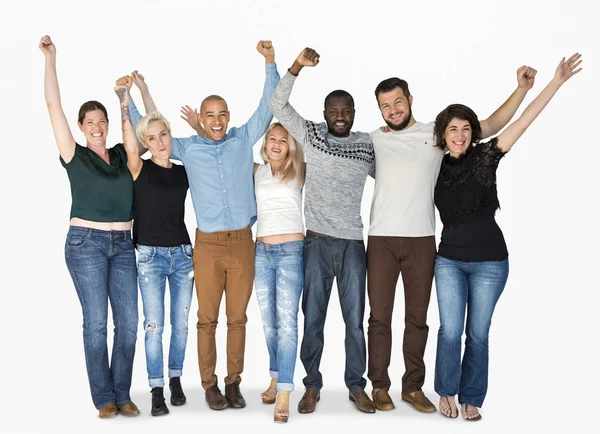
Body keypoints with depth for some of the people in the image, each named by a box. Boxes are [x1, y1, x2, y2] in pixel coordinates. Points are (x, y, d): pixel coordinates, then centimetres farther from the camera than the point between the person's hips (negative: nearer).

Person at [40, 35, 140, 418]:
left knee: (128, 321, -1)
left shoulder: (123, 155, 11)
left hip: (123, 244, 4)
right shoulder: (75, 156, 1)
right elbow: (54, 106, -4)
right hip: (86, 242, -3)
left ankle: (122, 394, 9)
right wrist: (50, 58, -5)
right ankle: (104, 398, 5)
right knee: (96, 321, -4)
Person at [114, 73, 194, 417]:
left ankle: (176, 381, 25)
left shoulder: (184, 172, 6)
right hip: (150, 255, -3)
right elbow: (130, 149, -22)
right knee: (154, 326, -3)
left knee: (180, 323, 9)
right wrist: (125, 104, -33)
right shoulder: (141, 170, -5)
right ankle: (157, 392, 7)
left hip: (182, 253, 3)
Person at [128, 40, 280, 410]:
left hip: (243, 241, 1)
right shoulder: (188, 148, 8)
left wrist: (270, 63, -2)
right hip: (208, 244, 0)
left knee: (237, 317, 7)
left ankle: (234, 382, 17)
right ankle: (210, 384, 14)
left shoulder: (244, 139, 8)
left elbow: (269, 106, 6)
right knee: (208, 319, 3)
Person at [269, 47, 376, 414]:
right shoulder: (311, 135, 3)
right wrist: (298, 66, -13)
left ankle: (357, 386, 21)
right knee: (313, 320, 7)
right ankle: (312, 386, 21)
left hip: (353, 244, 1)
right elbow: (278, 105, -3)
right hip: (317, 243, -1)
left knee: (355, 321, 6)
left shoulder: (367, 145, 6)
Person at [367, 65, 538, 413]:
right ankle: (380, 386, 16)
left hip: (422, 240, 0)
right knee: (380, 317, 4)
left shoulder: (436, 133, 5)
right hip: (382, 240, 0)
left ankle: (414, 387, 19)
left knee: (417, 317, 7)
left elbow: (492, 125, 6)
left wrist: (522, 89, -2)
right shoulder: (374, 140, 7)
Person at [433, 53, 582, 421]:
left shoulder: (485, 156, -7)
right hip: (449, 259, 2)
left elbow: (523, 121, -14)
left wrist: (557, 81, -20)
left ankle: (471, 398, 23)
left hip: (489, 261, -2)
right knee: (450, 331, 0)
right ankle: (447, 392, 22)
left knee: (478, 333, 7)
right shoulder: (437, 164, 2)